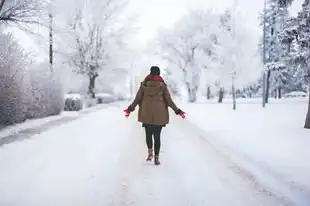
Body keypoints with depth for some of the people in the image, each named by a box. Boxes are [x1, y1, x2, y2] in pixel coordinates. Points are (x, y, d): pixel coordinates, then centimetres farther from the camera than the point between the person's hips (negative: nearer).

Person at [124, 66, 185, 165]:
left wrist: (130, 108, 13)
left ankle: (150, 153, 13)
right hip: (159, 115, -1)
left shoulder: (144, 84, 0)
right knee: (157, 136, 5)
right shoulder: (162, 85, -4)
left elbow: (137, 98, 1)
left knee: (148, 134, 19)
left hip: (146, 114, 1)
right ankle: (156, 158, 6)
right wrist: (177, 111, 5)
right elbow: (169, 100, -3)